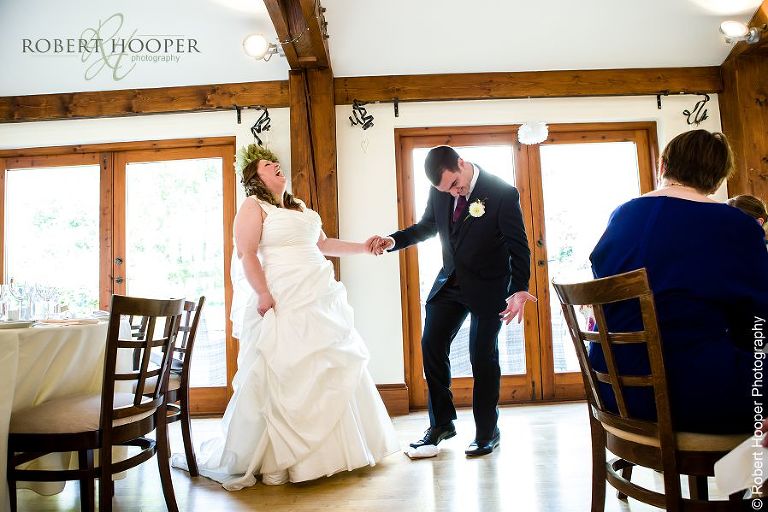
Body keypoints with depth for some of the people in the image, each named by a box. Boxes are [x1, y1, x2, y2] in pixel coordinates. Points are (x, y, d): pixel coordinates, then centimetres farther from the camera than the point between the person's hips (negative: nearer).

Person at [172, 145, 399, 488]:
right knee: (280, 378, -5)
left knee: (329, 372, 9)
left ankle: (327, 450, 23)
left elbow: (323, 244, 24)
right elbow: (247, 255, -10)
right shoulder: (253, 207, 0)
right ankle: (274, 460, 8)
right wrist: (263, 294, -20)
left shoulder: (301, 208, 22)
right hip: (281, 305, -7)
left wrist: (362, 248, 20)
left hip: (319, 303, 8)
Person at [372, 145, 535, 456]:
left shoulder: (502, 193, -18)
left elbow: (518, 245, -17)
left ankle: (487, 431, 20)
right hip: (450, 282, 5)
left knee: (483, 356, 1)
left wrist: (519, 289, -30)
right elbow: (427, 226, 12)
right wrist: (395, 240, -6)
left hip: (487, 286, -5)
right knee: (431, 346, 3)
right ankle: (441, 423, 20)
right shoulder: (439, 191, -3)